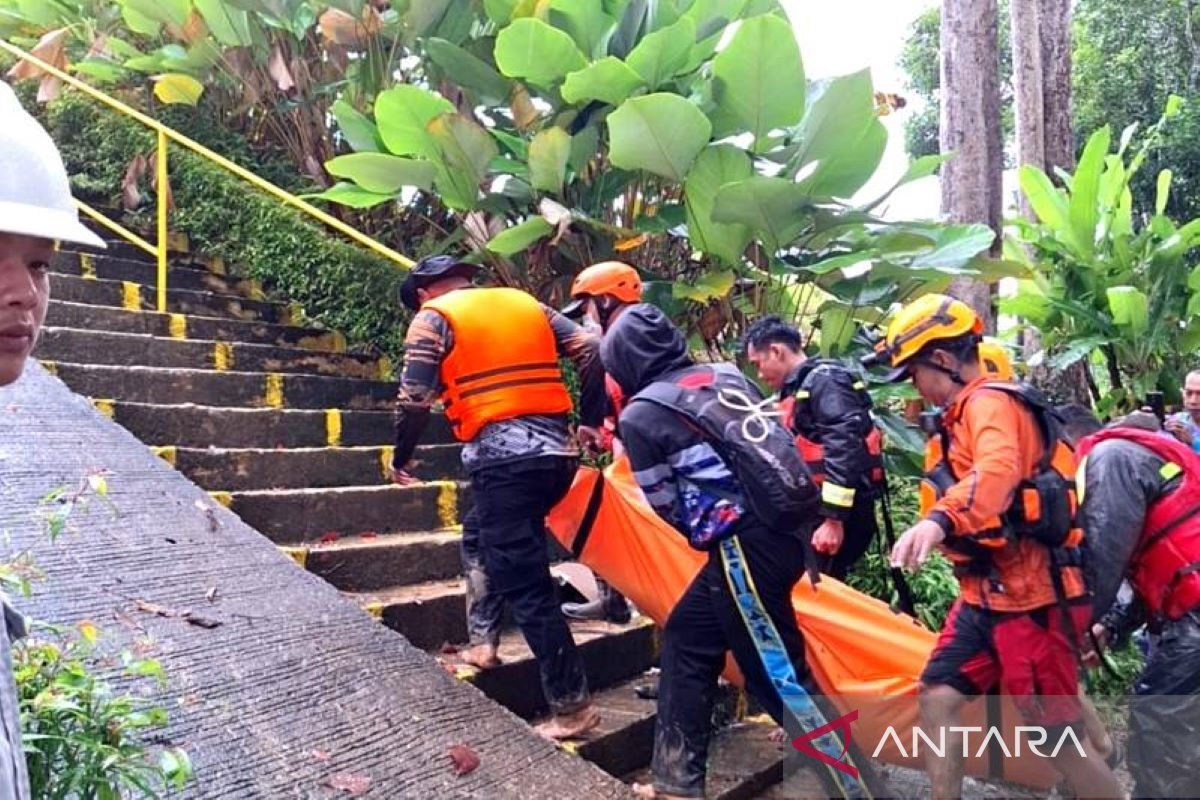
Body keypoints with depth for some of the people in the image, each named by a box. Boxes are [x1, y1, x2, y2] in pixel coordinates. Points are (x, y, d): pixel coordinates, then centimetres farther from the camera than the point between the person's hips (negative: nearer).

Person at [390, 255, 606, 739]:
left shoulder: (433, 317, 5)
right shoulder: (527, 304, 19)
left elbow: (414, 399, -4)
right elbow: (590, 351, 10)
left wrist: (401, 458, 11)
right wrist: (591, 420, 15)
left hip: (503, 457, -7)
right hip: (557, 451, 7)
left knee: (528, 586, -1)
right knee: (479, 538, 28)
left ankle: (572, 706, 3)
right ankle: (483, 644, 26)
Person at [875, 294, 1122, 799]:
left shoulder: (991, 402, -16)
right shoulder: (966, 413, 16)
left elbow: (998, 471, -37)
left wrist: (938, 520, -53)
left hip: (1029, 597, -9)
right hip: (986, 595, 9)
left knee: (1056, 735, 2)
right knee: (938, 698, 3)